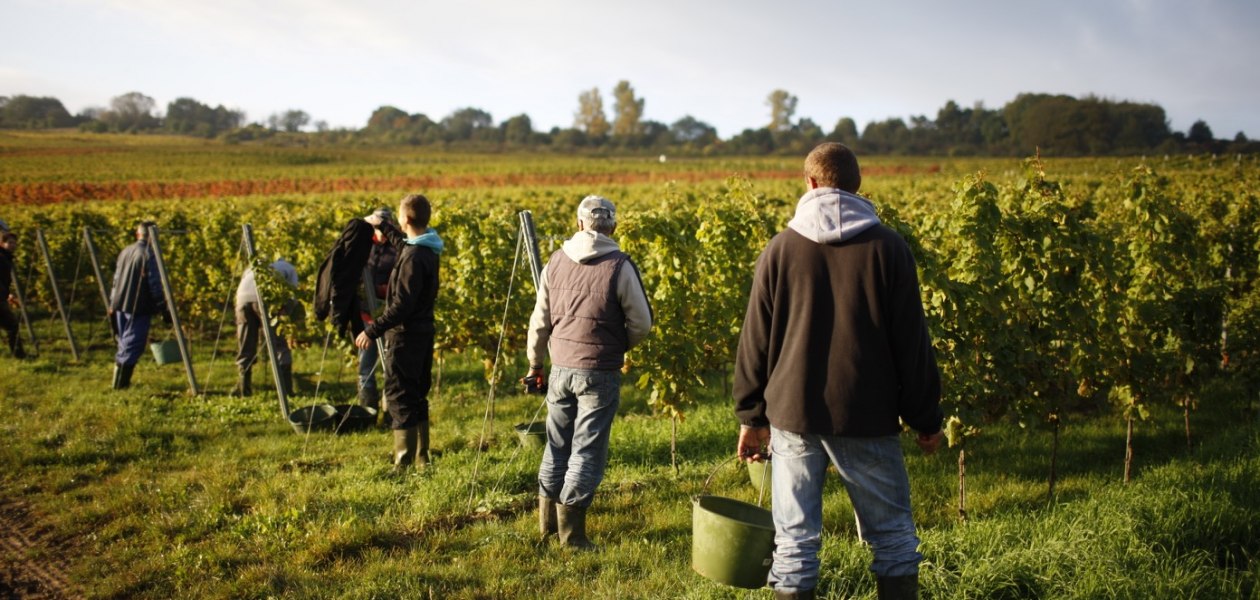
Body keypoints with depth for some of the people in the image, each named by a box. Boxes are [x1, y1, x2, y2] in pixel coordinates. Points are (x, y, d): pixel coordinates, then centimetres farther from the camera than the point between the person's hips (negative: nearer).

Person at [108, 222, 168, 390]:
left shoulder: (125, 252, 12)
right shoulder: (149, 254, -11)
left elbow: (116, 280, 16)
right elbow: (155, 284, -14)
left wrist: (112, 304, 23)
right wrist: (162, 308, -9)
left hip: (120, 305, 8)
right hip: (139, 307, -7)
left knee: (124, 341, 17)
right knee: (133, 344, -2)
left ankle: (119, 380, 20)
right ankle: (120, 382, -4)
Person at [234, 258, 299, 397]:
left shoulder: (252, 269, 39)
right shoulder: (289, 268, 30)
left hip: (243, 297, 4)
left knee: (245, 349, 14)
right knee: (280, 346, 4)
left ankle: (244, 391, 13)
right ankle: (285, 390, -3)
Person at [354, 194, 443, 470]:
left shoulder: (413, 258, -22)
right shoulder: (426, 249, 7)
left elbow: (402, 305, -25)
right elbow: (403, 243, 34)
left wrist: (373, 331, -22)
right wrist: (382, 226, 45)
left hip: (406, 336, -10)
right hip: (423, 332, 10)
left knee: (399, 397, -4)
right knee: (417, 397, 16)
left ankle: (404, 465, -2)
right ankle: (421, 459, 24)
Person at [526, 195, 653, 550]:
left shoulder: (556, 262, 3)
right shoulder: (620, 267, -11)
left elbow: (539, 321, 11)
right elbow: (642, 325, -5)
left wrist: (534, 364, 23)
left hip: (561, 368, 4)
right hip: (599, 373, -4)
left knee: (557, 445, 17)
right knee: (588, 450, 4)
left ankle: (547, 523, 27)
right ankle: (571, 530, 8)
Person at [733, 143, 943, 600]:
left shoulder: (781, 248, 1)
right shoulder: (888, 247, -1)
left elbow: (755, 340, 4)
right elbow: (912, 342, 0)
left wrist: (750, 415, 13)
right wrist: (926, 420, 8)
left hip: (793, 412, 1)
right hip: (867, 417, 0)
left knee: (794, 539, 7)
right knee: (892, 534, 13)